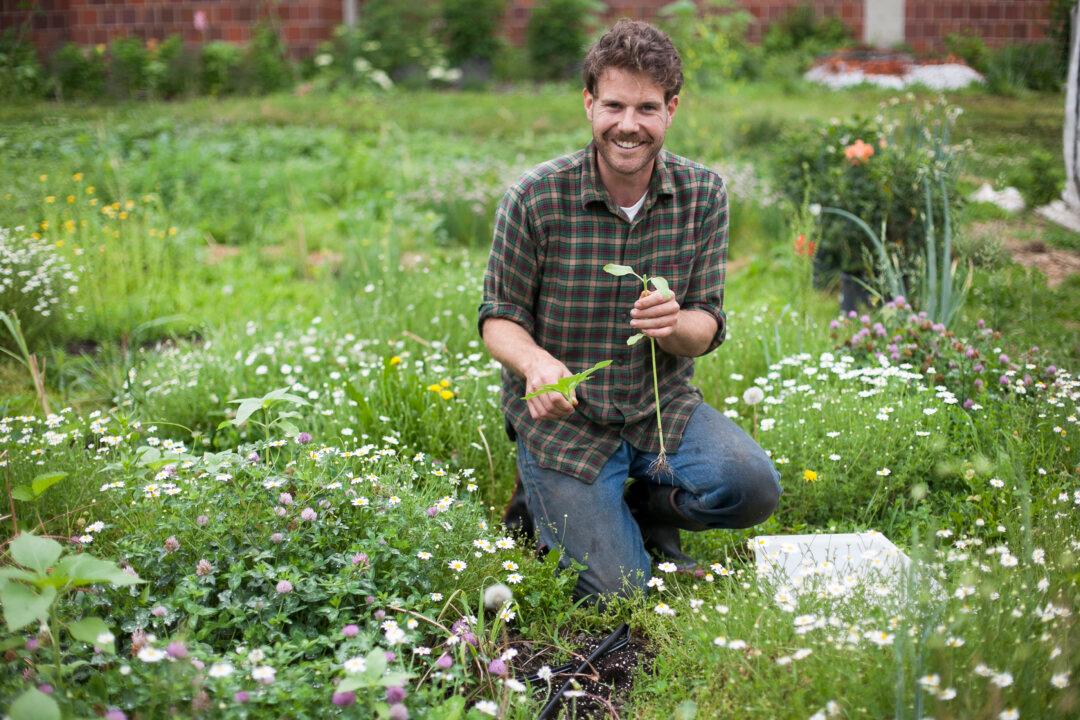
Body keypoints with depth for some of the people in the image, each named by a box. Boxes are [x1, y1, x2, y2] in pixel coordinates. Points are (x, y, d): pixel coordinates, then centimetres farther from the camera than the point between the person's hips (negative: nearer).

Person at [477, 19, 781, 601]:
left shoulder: (702, 194, -5)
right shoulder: (535, 198, -13)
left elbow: (707, 328, -2)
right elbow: (499, 317, -5)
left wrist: (674, 326, -27)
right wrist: (534, 361, -29)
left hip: (662, 404, 3)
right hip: (561, 414, -3)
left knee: (753, 487, -23)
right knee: (617, 588, -12)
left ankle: (640, 508, 9)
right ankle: (546, 497, 20)